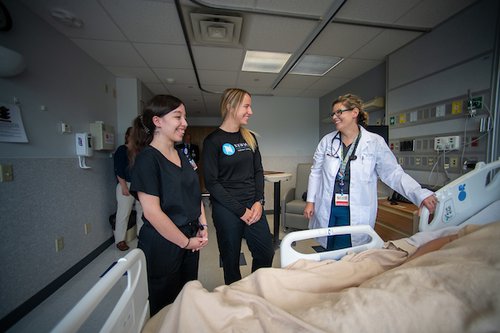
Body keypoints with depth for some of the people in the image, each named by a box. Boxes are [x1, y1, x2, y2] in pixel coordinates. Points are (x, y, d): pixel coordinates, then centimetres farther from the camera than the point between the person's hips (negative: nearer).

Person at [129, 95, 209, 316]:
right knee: (163, 308, 17)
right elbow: (152, 212, -20)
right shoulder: (147, 159, -16)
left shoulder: (181, 156, 6)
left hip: (191, 238, 7)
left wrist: (203, 226, 2)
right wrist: (185, 242, -12)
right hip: (163, 243, -6)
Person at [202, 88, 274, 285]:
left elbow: (258, 171, 9)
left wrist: (259, 202, -4)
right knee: (231, 260, 12)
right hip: (227, 210, -5)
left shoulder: (250, 138, 8)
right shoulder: (213, 141, -9)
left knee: (266, 253, 13)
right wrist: (240, 210, -13)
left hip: (253, 206, 5)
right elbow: (211, 182, -12)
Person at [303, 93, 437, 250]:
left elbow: (393, 173, -3)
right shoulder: (327, 140, 1)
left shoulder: (374, 142, -5)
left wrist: (421, 194, -16)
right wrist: (310, 200, 2)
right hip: (327, 209, 3)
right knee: (327, 256, 16)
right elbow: (316, 171, 4)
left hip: (355, 213, -2)